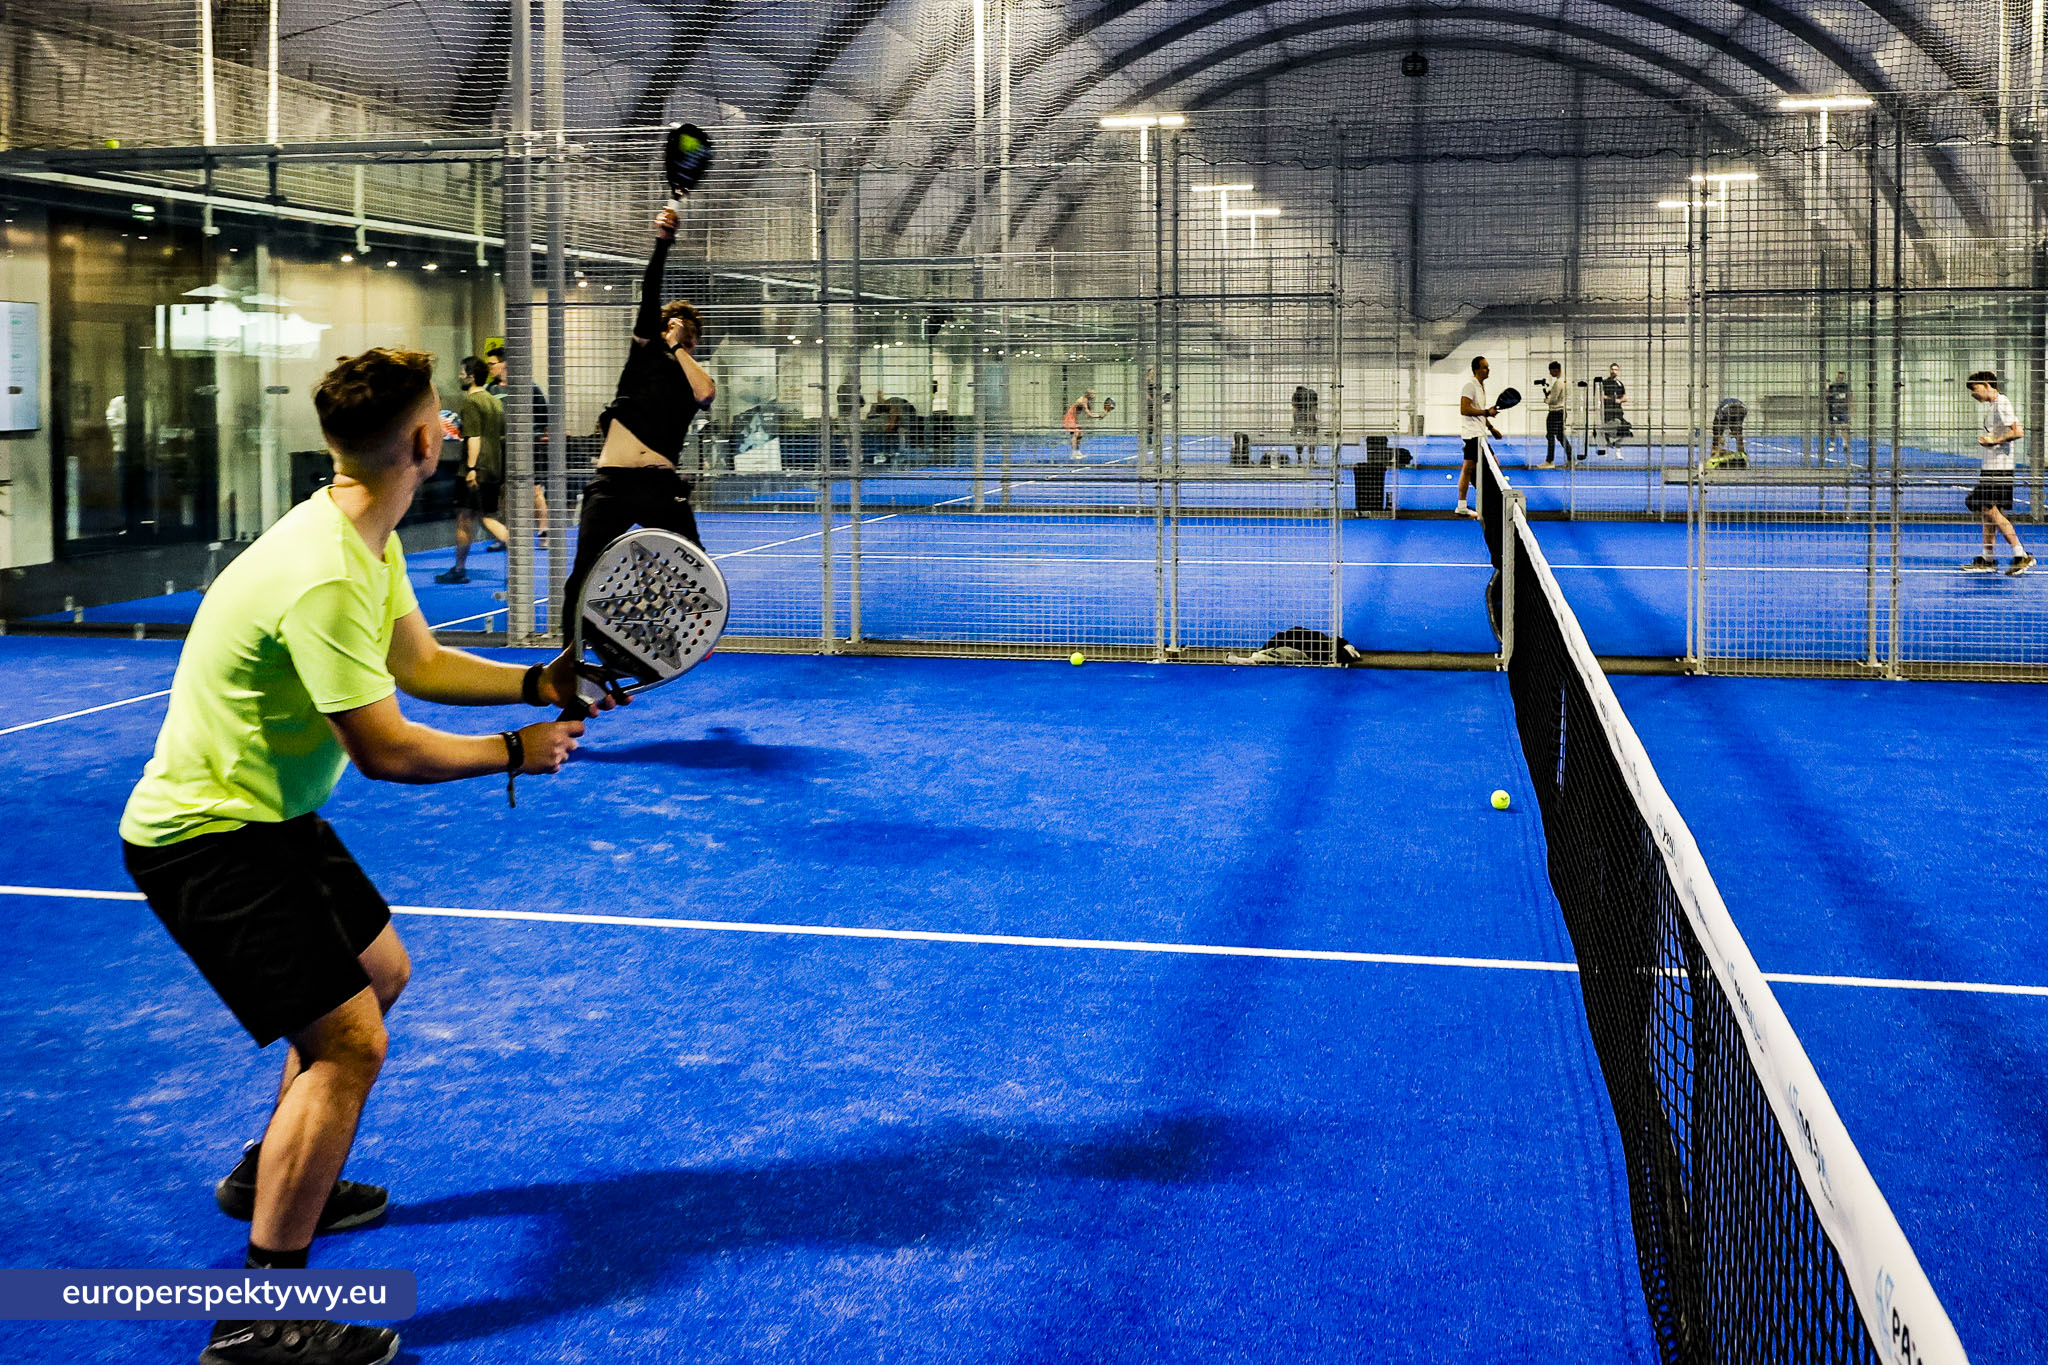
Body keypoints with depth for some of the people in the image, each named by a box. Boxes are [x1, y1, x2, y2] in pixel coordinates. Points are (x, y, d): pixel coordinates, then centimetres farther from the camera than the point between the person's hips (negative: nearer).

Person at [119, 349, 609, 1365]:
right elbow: (387, 750, -26)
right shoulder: (323, 578, -29)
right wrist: (515, 753, -12)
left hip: (270, 815, 11)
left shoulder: (367, 540, 4)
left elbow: (417, 662, 12)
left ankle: (269, 1175, 43)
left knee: (378, 971, 25)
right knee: (348, 1041, -16)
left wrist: (537, 684, -2)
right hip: (206, 837, -11)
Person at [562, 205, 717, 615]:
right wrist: (662, 243, -3)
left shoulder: (697, 376, 14)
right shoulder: (646, 351, 16)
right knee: (584, 575, -2)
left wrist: (677, 345, 1)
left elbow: (705, 393, -10)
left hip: (660, 483, -1)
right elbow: (649, 296, 6)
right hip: (611, 478, 1)